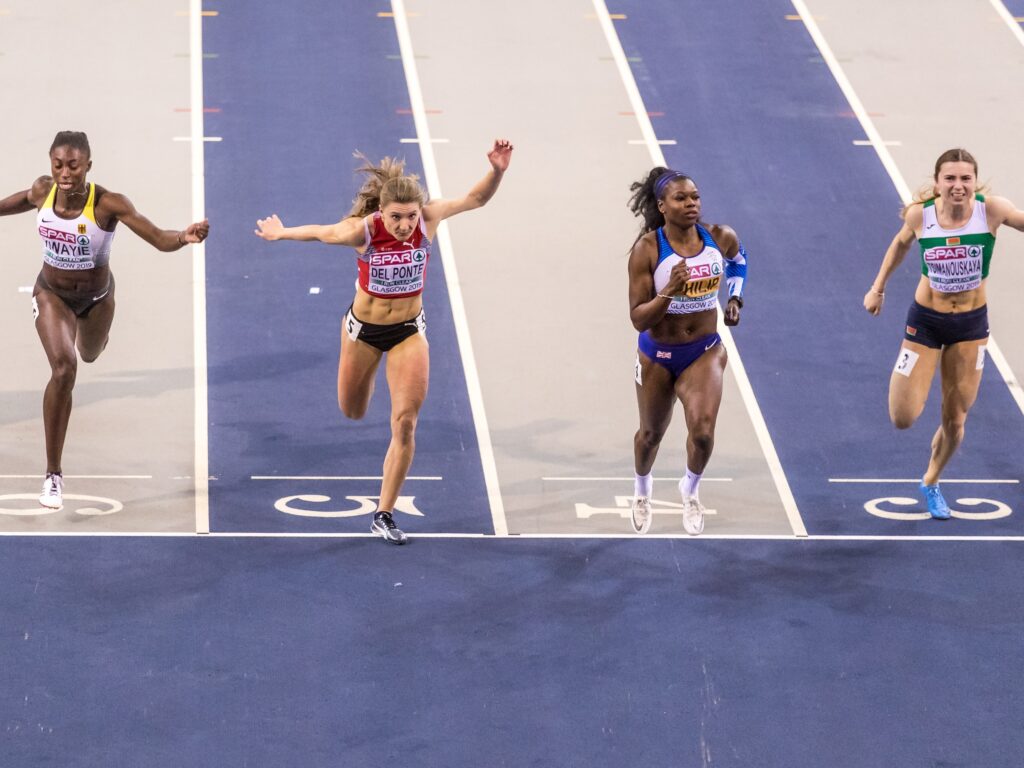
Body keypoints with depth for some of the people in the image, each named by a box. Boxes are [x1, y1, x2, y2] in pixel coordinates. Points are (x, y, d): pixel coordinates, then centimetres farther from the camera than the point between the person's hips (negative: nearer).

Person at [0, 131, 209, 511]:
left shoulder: (108, 204, -33)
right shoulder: (42, 190, -24)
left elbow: (159, 239, -39)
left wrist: (185, 236, -59)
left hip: (96, 296, 0)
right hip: (52, 294, 0)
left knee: (89, 354, 30)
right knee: (63, 367, -23)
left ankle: (88, 332, 74)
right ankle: (53, 474, -16)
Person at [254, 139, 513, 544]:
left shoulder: (428, 218, -22)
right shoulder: (363, 230, -28)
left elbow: (476, 198, -16)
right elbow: (321, 233, -9)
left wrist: (497, 171, -35)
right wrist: (280, 233, 8)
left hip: (409, 331, 1)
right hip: (364, 328, 0)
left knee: (405, 423, -8)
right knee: (352, 412, 20)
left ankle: (384, 515, 2)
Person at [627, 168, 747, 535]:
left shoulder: (721, 238, -12)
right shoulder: (647, 250, -21)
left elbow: (738, 259, 16)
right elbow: (638, 319, -22)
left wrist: (735, 298, 5)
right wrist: (669, 291, -35)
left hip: (705, 351, 1)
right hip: (658, 355, -1)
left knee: (702, 431, -20)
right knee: (651, 434, 19)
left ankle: (691, 490, 13)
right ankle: (642, 490, 52)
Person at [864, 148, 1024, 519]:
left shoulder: (992, 210, -22)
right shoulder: (920, 214, -18)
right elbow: (901, 243, 3)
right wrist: (877, 288, 9)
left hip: (971, 324, 1)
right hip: (926, 321, 0)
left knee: (955, 421, 12)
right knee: (903, 419, -3)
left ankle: (931, 483, 40)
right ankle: (902, 373, 33)